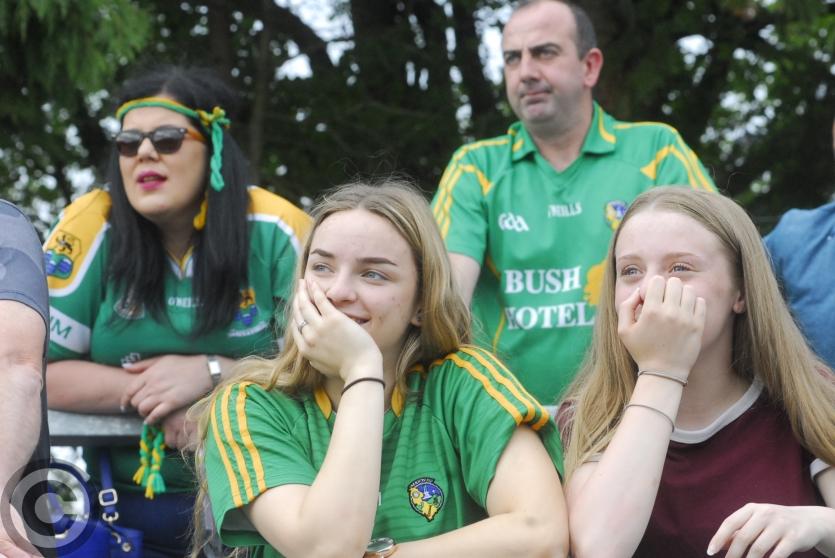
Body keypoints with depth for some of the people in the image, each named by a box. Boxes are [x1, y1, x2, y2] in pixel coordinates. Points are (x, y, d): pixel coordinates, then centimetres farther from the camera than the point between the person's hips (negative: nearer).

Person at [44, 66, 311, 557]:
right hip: (129, 505, 0)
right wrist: (154, 392, -16)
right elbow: (38, 369, -7)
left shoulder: (276, 231, -7)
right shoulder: (92, 227, -6)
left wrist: (211, 374, -17)